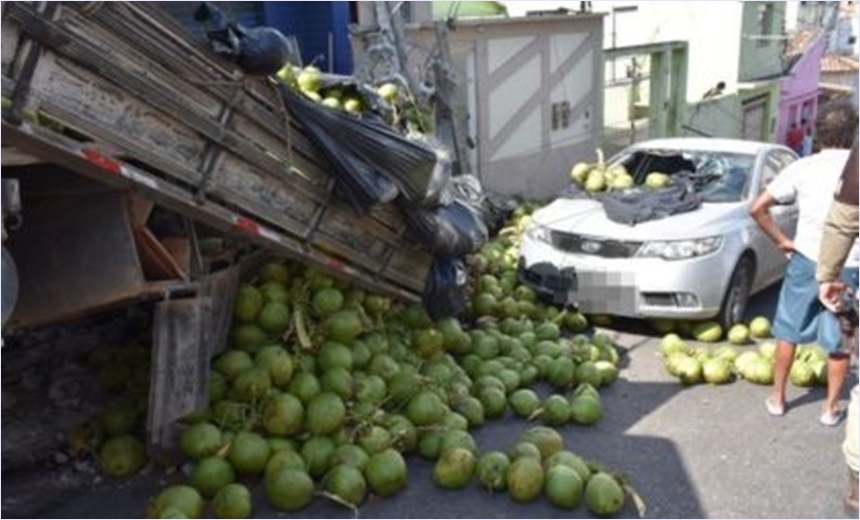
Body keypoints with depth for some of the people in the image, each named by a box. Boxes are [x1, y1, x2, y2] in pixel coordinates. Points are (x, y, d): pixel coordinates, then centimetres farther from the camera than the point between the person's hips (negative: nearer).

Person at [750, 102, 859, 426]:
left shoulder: (803, 168, -2)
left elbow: (758, 208, -6)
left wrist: (781, 241, 2)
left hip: (807, 260, 0)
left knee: (788, 331, 15)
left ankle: (777, 398, 24)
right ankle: (831, 408, 21)